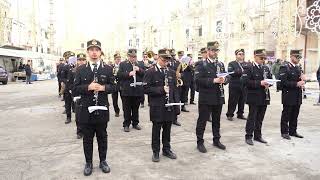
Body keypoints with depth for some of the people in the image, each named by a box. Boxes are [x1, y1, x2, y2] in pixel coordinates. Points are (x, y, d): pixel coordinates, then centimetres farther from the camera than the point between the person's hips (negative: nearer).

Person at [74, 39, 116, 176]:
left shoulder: (108, 69, 3)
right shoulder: (81, 69, 3)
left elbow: (113, 87, 1)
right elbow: (76, 88, -1)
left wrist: (103, 87, -18)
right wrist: (88, 87, -19)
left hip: (102, 109, 0)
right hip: (86, 110, 0)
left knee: (102, 137, 13)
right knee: (87, 138, 11)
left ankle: (103, 161, 29)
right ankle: (88, 163, 27)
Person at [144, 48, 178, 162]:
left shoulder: (172, 72, 9)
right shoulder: (150, 72, -6)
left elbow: (174, 87, 15)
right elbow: (146, 89, -13)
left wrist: (175, 101, 6)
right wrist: (161, 90, -20)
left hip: (169, 106, 4)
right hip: (157, 107, -4)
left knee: (167, 129, 14)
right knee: (156, 130, 8)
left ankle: (166, 149, 32)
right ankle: (156, 152, 23)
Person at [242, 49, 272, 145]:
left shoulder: (266, 68, 14)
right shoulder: (249, 68, -6)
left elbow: (270, 79, 18)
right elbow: (246, 81, -17)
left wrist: (268, 83, -5)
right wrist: (259, 83, -22)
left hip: (264, 97, 6)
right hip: (254, 98, -6)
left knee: (260, 118, 13)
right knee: (252, 117, 1)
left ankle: (258, 136, 25)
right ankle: (249, 136, 11)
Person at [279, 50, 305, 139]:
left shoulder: (298, 68, 14)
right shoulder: (284, 68, -10)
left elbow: (301, 79, 20)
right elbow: (283, 82, -18)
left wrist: (303, 80, -2)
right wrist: (296, 84, -22)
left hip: (297, 97, 7)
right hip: (289, 96, -7)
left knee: (295, 115, 14)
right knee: (286, 115, 3)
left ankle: (293, 131, 25)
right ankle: (284, 132, 13)